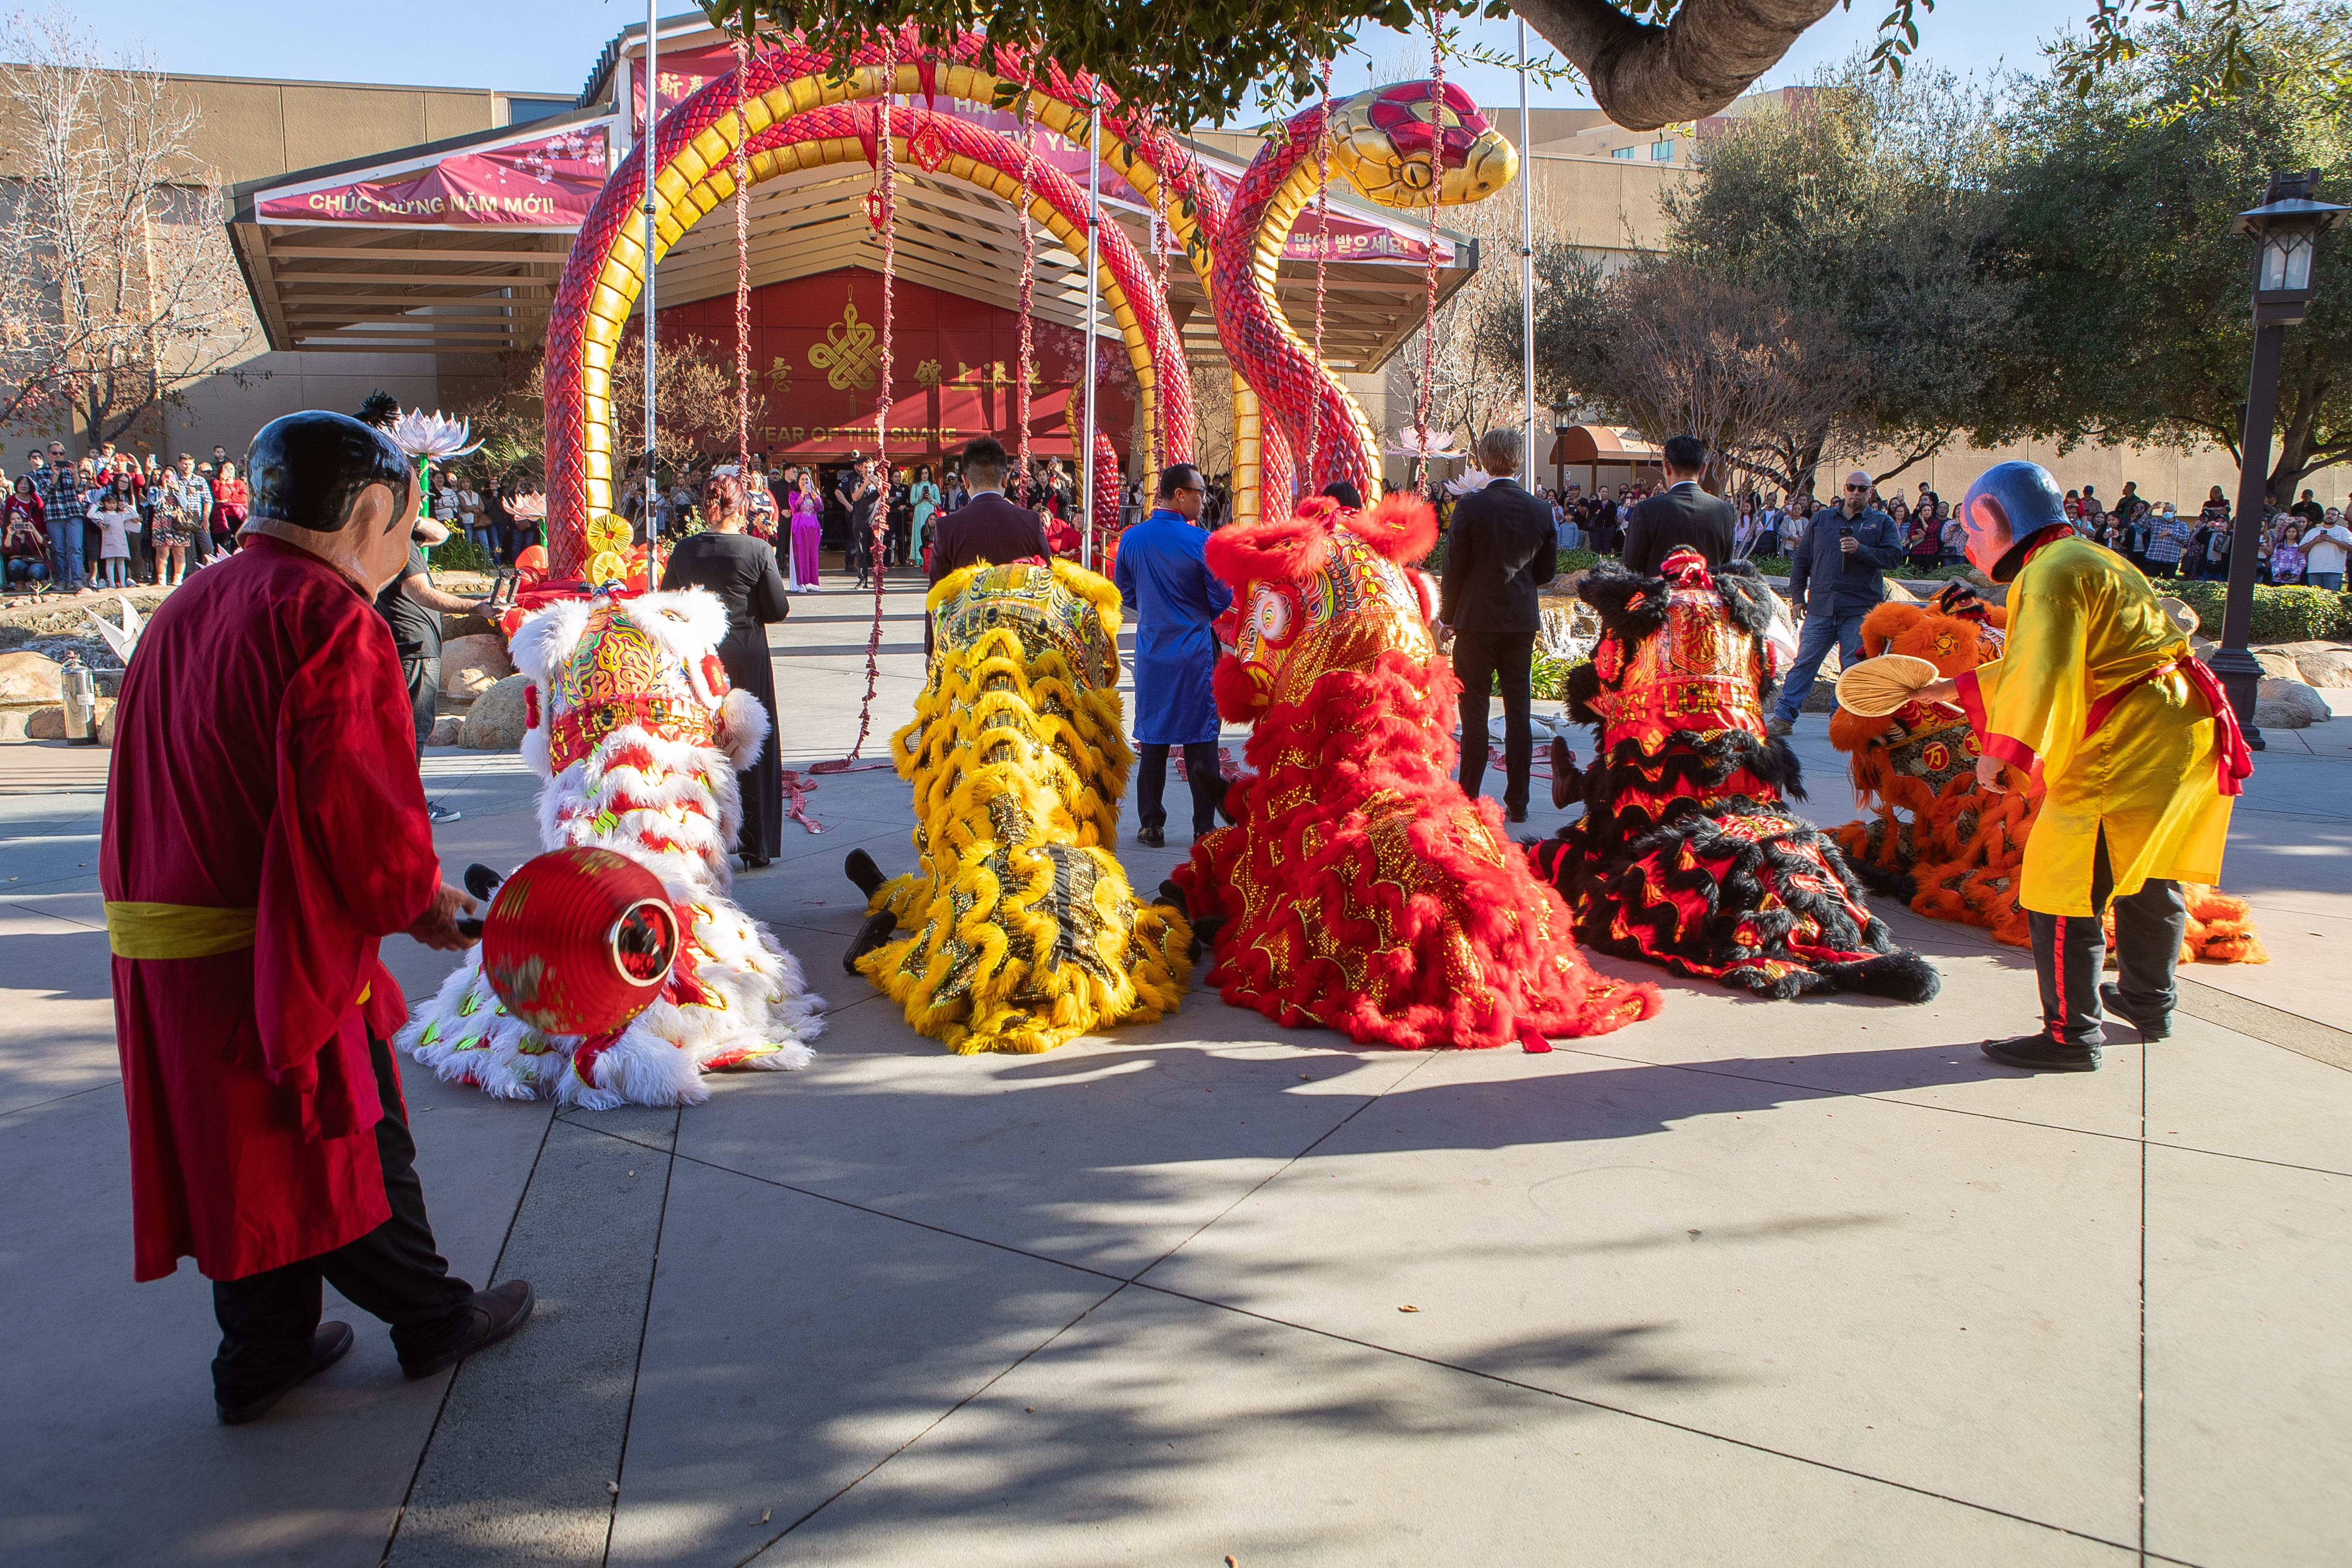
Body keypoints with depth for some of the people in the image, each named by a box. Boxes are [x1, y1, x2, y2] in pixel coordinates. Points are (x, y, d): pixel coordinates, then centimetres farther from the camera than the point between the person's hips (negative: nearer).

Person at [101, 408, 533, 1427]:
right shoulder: (329, 620, -17)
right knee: (347, 1145, 9)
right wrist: (422, 898, -6)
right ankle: (433, 1321, 27)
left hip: (166, 951, 8)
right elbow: (361, 811, -24)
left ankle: (263, 1354, 31)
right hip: (285, 954, -8)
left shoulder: (185, 612, 12)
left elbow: (184, 797, 15)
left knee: (247, 1156, 18)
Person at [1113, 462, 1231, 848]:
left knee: (1153, 738, 11)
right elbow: (1223, 599, -7)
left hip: (1152, 651, 4)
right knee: (1200, 739, 4)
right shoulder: (1201, 541, -13)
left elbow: (1124, 592, 12)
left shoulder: (1132, 538, 0)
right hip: (1195, 653, -3)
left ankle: (1151, 825, 14)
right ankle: (1204, 828, 8)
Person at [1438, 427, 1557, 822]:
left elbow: (1454, 568, -7)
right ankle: (1517, 802, 13)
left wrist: (1448, 616, 6)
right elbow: (1546, 571, 9)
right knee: (1518, 713, 9)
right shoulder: (1540, 511, 1)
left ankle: (1468, 800, 6)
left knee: (1475, 715, 2)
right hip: (1522, 623, 3)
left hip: (1477, 622, -3)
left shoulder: (1470, 507, -10)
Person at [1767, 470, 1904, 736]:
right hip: (1821, 607, 2)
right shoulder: (1821, 519, 14)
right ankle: (1784, 718, 0)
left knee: (1853, 668, 0)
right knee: (1805, 662, -1)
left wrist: (1860, 550, -16)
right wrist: (1797, 596, 10)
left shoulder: (1883, 522, 9)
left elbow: (1894, 555, -3)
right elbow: (1802, 559, 16)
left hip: (1860, 610, -1)